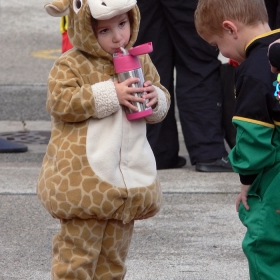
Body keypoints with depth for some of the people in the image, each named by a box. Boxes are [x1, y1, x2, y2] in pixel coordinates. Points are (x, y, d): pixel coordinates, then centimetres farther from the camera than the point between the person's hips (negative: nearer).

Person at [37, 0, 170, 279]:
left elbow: (162, 99, 18)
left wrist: (155, 98, -7)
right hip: (84, 179, -6)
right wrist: (110, 94, -22)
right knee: (79, 249, -5)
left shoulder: (140, 61, 10)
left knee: (114, 252, 15)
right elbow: (60, 102, -21)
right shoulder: (70, 65, -8)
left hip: (130, 174, 6)